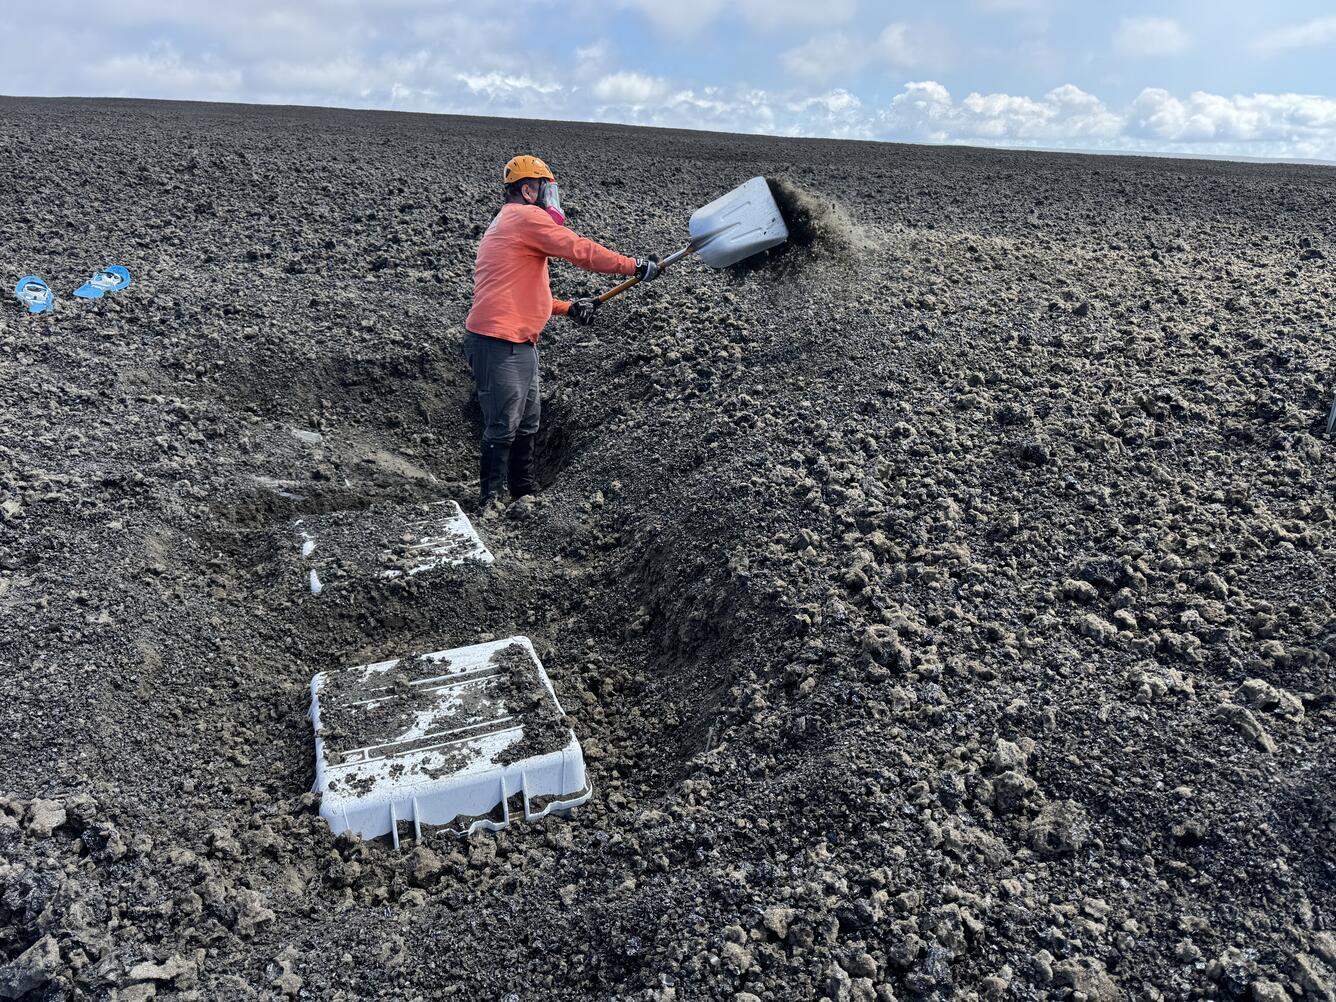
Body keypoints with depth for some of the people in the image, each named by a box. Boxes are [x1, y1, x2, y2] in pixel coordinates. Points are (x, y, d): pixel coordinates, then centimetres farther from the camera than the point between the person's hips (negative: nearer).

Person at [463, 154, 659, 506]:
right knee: (503, 429, -5)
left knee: (527, 425, 19)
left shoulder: (509, 224, 24)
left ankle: (524, 492, 31)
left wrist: (568, 308, 18)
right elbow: (581, 250, -14)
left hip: (520, 344, 11)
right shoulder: (527, 217, -9)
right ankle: (489, 501, 5)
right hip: (499, 345, -11)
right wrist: (634, 266, -6)